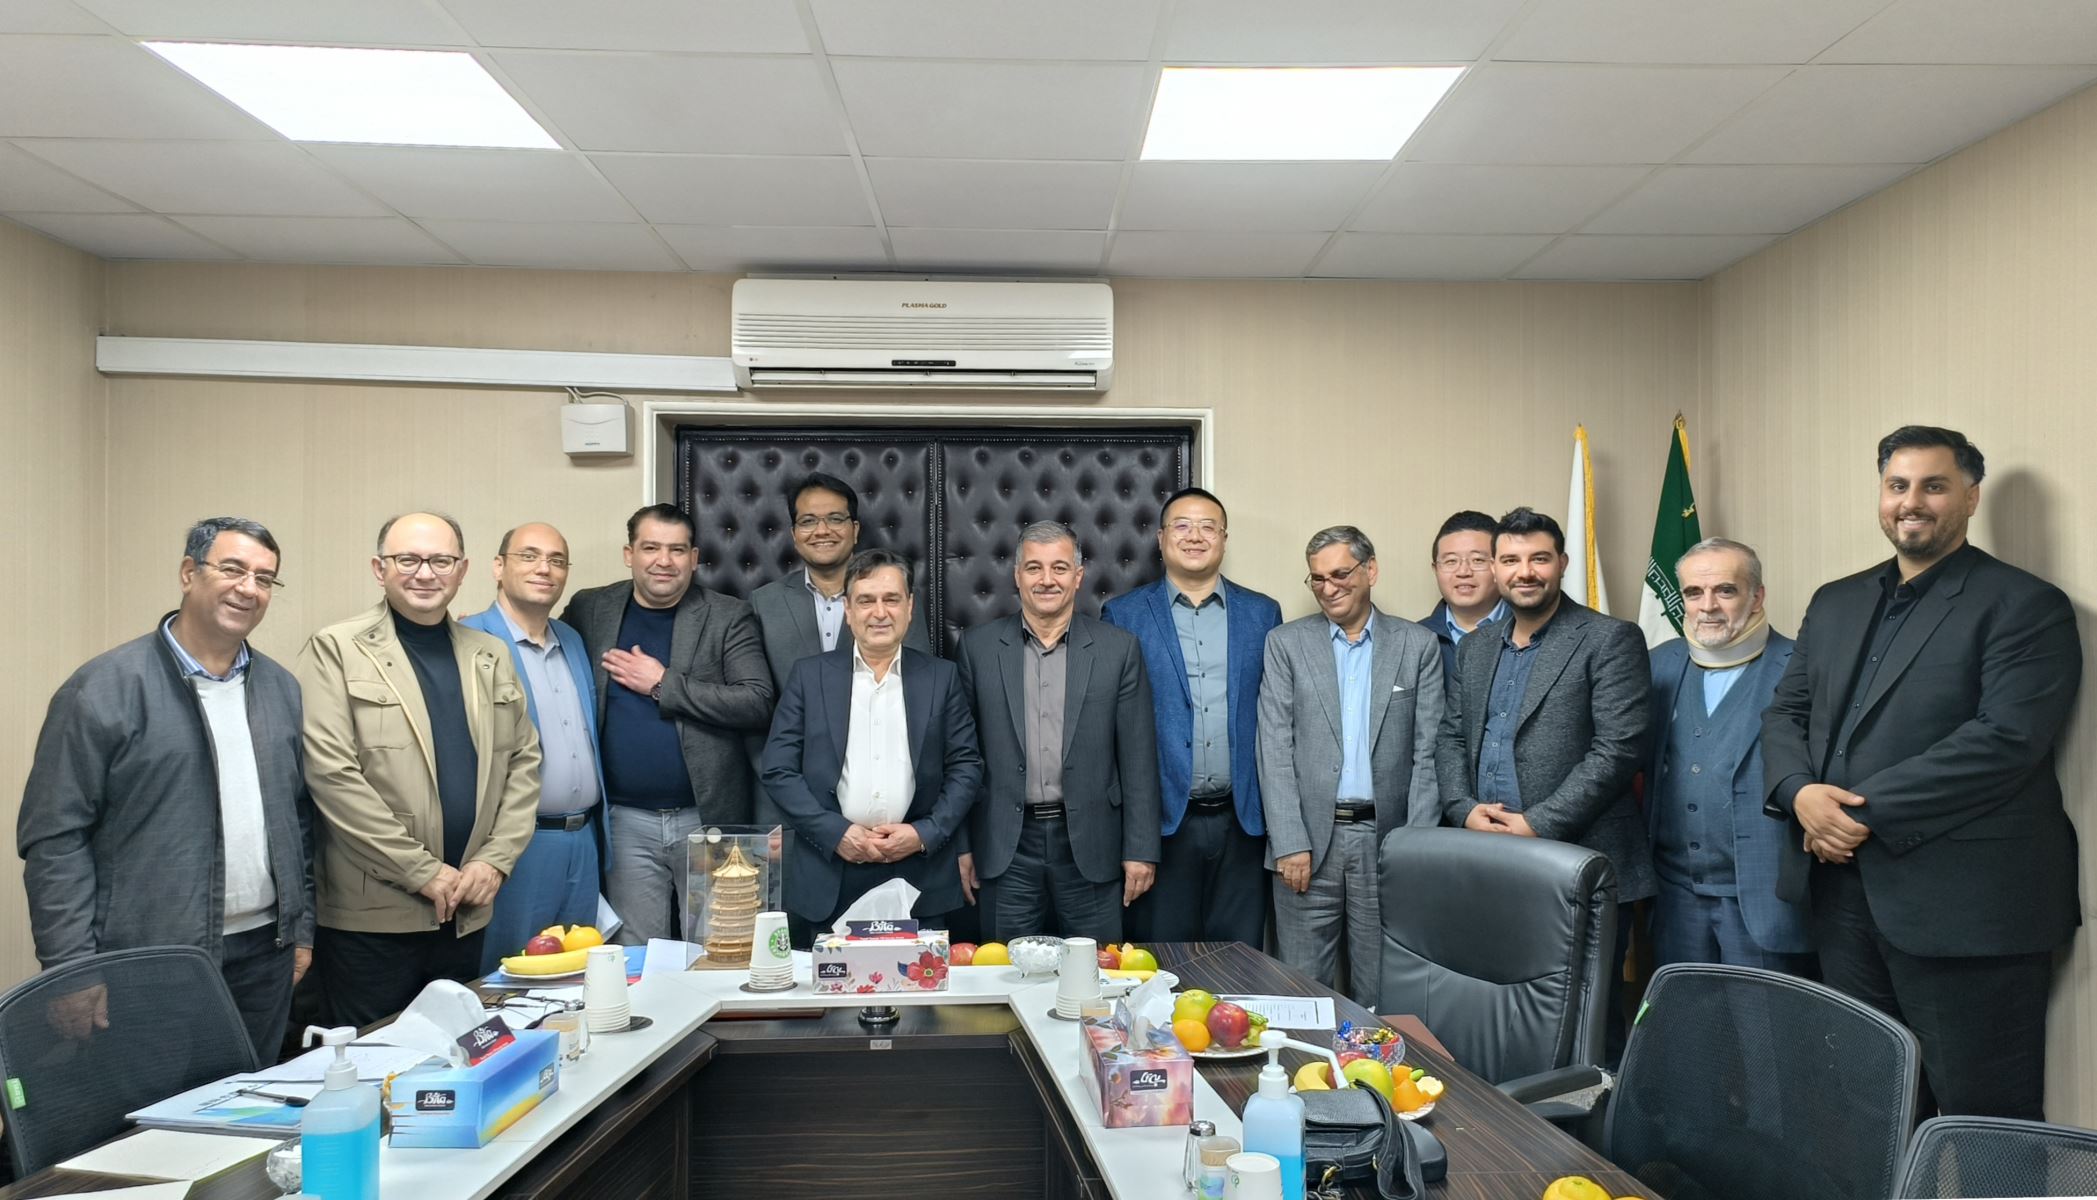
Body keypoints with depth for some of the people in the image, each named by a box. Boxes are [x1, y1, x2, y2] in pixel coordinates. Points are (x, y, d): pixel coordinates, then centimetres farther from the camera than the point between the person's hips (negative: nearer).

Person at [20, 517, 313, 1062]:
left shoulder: (281, 688, 8)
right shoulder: (106, 687, -8)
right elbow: (54, 836, -9)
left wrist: (302, 926, 11)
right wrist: (73, 970, -12)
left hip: (264, 954, 5)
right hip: (151, 964, -4)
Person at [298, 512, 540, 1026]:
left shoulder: (492, 655, 11)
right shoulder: (335, 650, -5)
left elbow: (523, 762, 12)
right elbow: (331, 773, -13)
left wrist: (495, 860, -2)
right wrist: (423, 872, -14)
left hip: (468, 912, 5)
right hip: (372, 915, -5)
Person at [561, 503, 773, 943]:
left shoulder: (728, 617, 0)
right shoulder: (590, 610, 6)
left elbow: (757, 704, -9)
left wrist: (663, 684, -12)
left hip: (709, 817, -1)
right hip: (627, 821, 1)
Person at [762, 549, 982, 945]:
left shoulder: (941, 677, 8)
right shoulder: (810, 675, 6)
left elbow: (966, 767, 6)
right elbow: (778, 770, 2)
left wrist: (925, 834, -8)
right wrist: (837, 833, -9)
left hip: (919, 876, 1)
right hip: (829, 880, 0)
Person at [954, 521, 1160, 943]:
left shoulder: (1118, 649, 2)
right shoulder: (977, 648, 3)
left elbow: (1138, 758, 1)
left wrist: (1141, 850, -2)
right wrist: (960, 845, 3)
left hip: (1091, 847, 0)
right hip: (1006, 848, 0)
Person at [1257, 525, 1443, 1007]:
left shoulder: (1417, 646, 6)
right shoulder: (1286, 643, 5)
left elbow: (1427, 753, 3)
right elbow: (1275, 749, -1)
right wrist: (1290, 842, -9)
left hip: (1386, 838, 0)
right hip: (1309, 839, 0)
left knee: (1380, 992, 8)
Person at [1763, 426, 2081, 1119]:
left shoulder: (2024, 607, -5)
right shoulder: (1835, 603, 16)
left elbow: (2006, 738, -17)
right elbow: (1786, 712, 13)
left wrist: (1866, 811, -17)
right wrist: (1800, 792, -9)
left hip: (1963, 904, -6)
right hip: (1842, 881, 6)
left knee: (1980, 1114, 3)